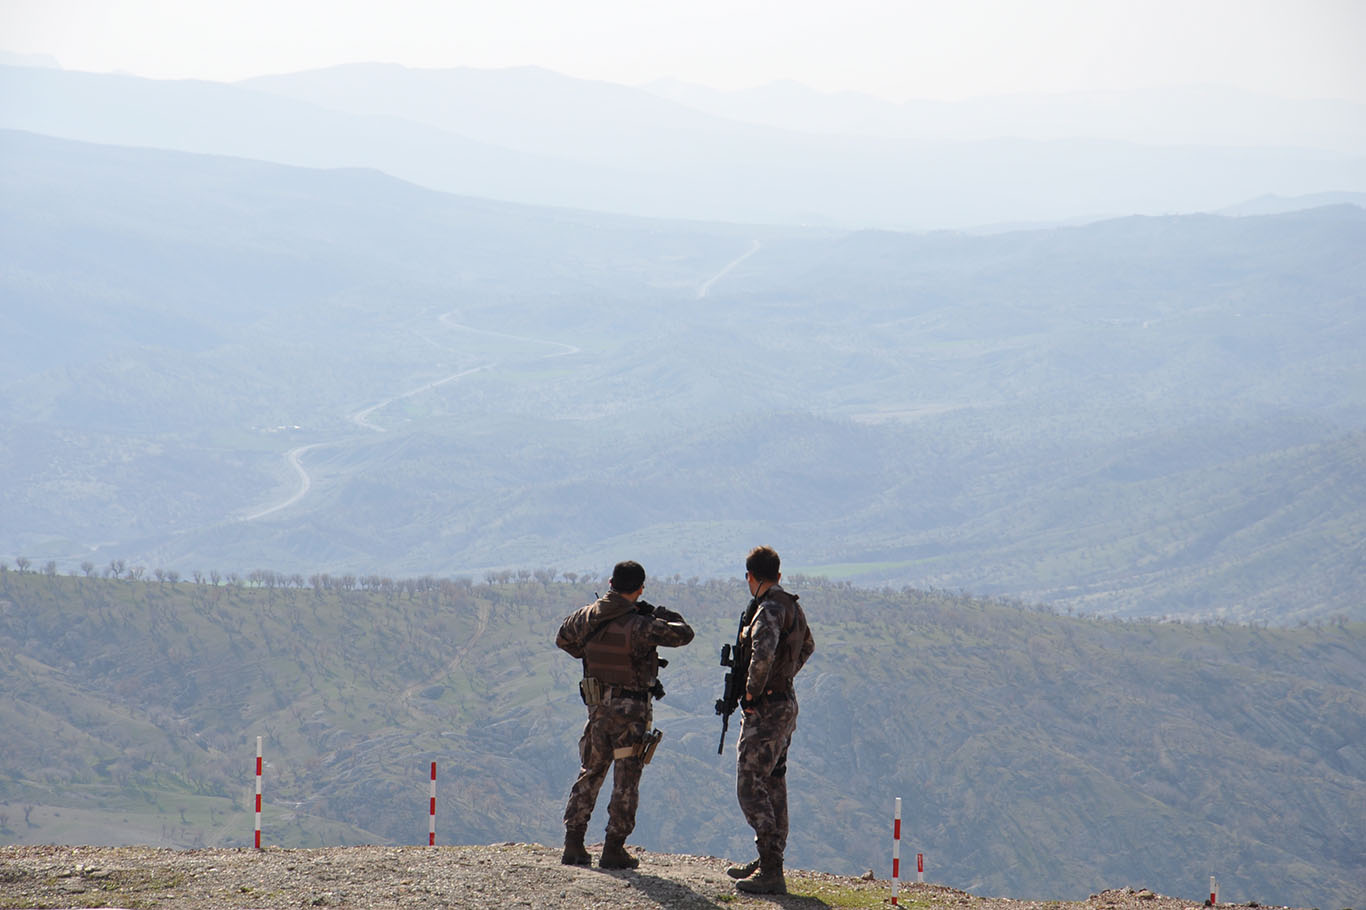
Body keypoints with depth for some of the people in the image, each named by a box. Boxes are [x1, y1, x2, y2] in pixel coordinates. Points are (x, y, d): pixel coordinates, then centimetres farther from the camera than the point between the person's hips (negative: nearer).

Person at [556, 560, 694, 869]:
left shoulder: (586, 617, -1)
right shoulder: (638, 626, -20)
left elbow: (562, 639, 18)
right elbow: (684, 634, -15)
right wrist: (663, 616, 1)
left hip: (597, 707, 5)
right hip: (630, 712, -5)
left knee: (589, 775, 15)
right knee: (626, 782, 4)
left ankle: (573, 845, 15)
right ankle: (614, 849, 4)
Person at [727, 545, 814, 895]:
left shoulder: (768, 610, -19)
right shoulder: (792, 606, 11)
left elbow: (764, 653, -36)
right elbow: (807, 646, 31)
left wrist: (752, 692, -23)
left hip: (765, 709, -10)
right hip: (786, 702, 10)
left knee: (751, 787, -9)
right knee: (773, 786, 17)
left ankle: (771, 872, -13)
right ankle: (769, 862, 26)